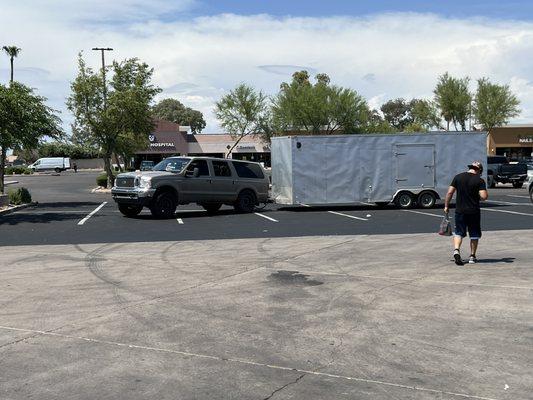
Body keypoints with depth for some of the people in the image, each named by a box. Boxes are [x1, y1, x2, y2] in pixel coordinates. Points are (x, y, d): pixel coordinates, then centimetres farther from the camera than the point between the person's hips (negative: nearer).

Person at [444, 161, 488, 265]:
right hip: (474, 212, -2)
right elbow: (484, 196, -16)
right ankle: (472, 256, 17)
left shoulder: (458, 177, 2)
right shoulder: (479, 180, -6)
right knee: (474, 234, 13)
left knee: (459, 232, 9)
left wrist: (446, 206, 7)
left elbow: (450, 192, -1)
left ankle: (456, 250, -15)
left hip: (460, 211, 2)